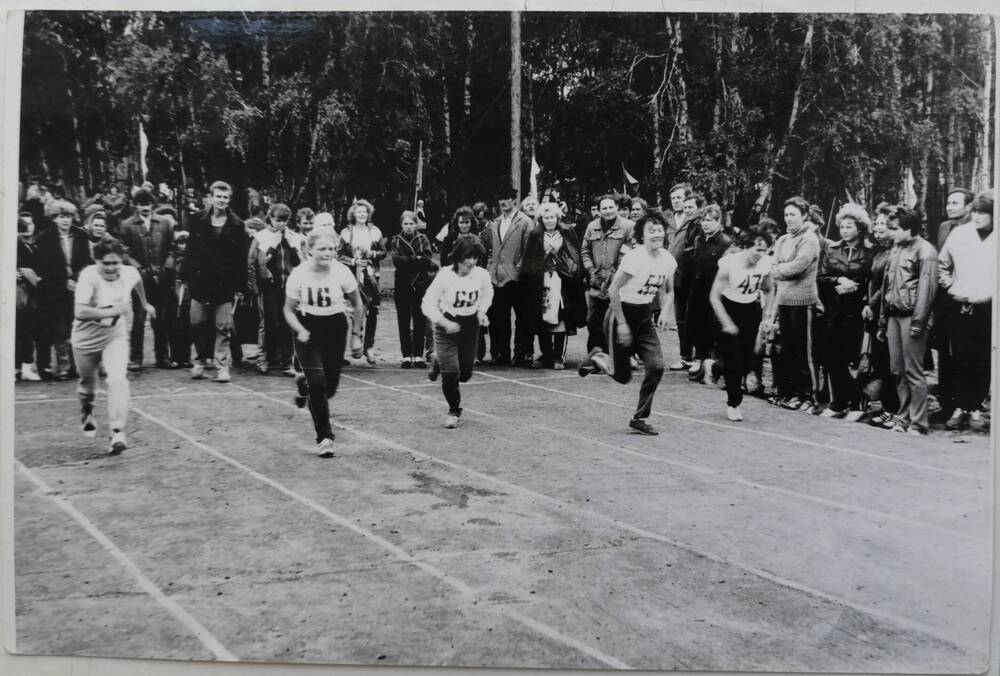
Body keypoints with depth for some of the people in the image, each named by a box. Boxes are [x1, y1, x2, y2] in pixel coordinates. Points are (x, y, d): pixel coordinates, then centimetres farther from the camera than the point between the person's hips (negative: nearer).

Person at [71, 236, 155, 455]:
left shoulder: (130, 273, -13)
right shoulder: (89, 275, -27)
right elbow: (80, 312, -39)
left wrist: (144, 303, 29)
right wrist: (113, 311, -36)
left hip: (115, 337, 1)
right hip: (86, 338, -1)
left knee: (118, 379, -22)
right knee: (88, 381, 21)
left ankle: (118, 432, -18)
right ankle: (87, 412, 55)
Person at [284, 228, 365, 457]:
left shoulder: (342, 272, -14)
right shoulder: (298, 274, -14)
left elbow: (358, 306, 1)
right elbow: (289, 310, -2)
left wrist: (356, 335, 2)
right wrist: (300, 331, -19)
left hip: (335, 329, 1)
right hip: (307, 329, -1)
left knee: (330, 386, 4)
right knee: (317, 382, -14)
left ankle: (304, 382, 41)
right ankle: (324, 437, -1)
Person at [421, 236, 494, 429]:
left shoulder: (482, 275, -11)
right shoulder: (445, 275, -21)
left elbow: (487, 294, 14)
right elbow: (428, 304, -17)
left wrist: (482, 311, -2)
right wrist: (444, 322, -29)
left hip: (470, 326, 3)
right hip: (446, 325, -3)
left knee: (465, 374, 9)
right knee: (451, 373, -10)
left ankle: (439, 362, 42)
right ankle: (454, 411, 15)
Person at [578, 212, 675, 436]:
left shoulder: (668, 260, -1)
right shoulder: (634, 257, -21)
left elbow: (667, 291, 16)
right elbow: (613, 290, -18)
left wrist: (664, 311, -3)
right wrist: (621, 324, -18)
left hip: (644, 316, 6)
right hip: (621, 313, -6)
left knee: (656, 366, -8)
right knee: (623, 376, 0)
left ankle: (640, 418, 7)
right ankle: (597, 358, 32)